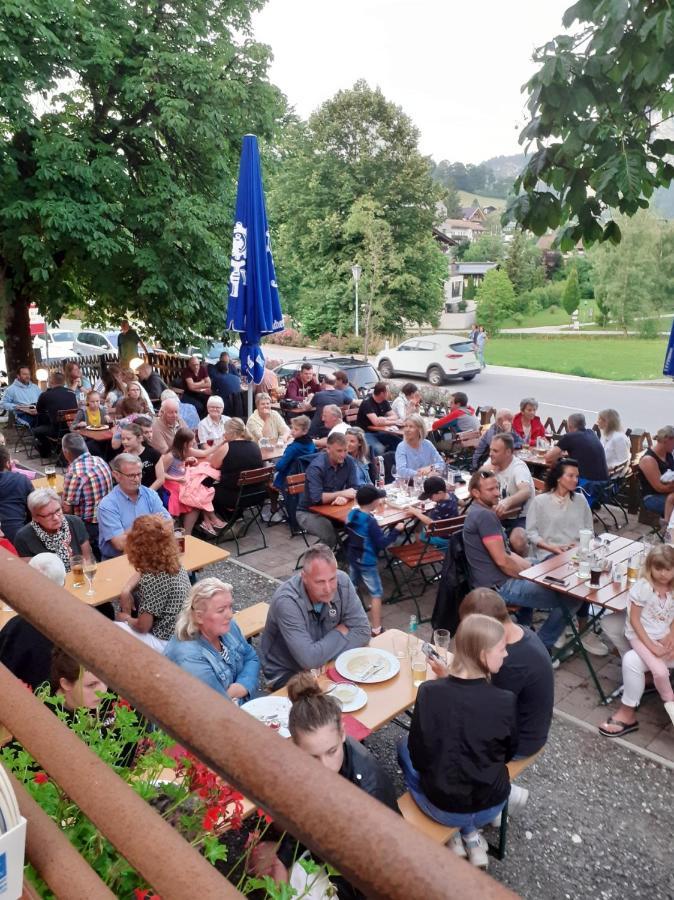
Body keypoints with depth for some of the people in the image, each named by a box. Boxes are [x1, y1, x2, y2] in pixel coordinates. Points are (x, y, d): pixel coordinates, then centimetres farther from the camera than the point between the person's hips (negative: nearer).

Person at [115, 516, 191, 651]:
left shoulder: (152, 581, -28)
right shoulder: (173, 563, -4)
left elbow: (143, 627, -22)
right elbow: (141, 573, 17)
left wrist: (126, 618, -1)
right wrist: (126, 590, -1)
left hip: (166, 642, -8)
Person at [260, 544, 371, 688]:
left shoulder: (342, 581, -17)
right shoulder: (286, 601, -31)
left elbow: (362, 632, -13)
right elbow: (309, 659, -35)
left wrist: (324, 654, -24)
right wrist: (340, 633, -19)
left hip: (327, 665, 5)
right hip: (288, 674, -5)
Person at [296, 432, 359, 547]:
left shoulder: (349, 462, -6)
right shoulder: (316, 466, -22)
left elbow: (354, 489, -7)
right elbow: (316, 498, -30)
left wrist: (344, 498, -29)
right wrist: (342, 493, -25)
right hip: (309, 512, -5)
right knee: (330, 536, -29)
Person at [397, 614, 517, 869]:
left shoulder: (429, 692, -22)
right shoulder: (506, 701, -21)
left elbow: (418, 756, -9)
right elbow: (508, 754, -2)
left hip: (442, 808, -2)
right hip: (492, 807, 2)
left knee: (404, 746, 26)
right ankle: (470, 834, 22)